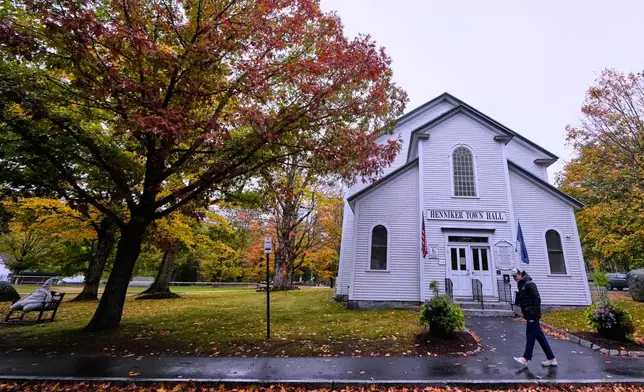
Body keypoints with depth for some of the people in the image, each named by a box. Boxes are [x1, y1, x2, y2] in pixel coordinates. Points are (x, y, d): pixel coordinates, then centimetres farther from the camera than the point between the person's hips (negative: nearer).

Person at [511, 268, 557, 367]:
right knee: (539, 336, 11)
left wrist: (536, 312, -19)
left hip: (533, 314, -9)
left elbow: (537, 298, -17)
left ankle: (526, 359, 3)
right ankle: (551, 359, 17)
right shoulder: (521, 285, 14)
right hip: (529, 314, 9)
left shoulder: (529, 284, -13)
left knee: (530, 336, -3)